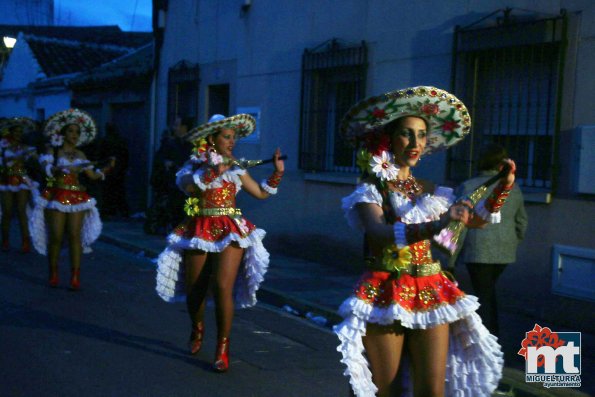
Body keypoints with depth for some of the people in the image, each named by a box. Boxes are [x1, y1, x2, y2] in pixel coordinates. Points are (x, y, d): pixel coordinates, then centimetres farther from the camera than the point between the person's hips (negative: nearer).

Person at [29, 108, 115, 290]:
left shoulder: (80, 155, 13)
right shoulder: (52, 151, 4)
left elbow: (93, 175, 12)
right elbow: (47, 169, -15)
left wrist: (107, 167, -3)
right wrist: (64, 168, -30)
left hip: (77, 198, 3)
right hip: (57, 197, -2)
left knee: (75, 236, -4)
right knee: (55, 237, -4)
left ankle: (75, 277, -4)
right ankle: (53, 274, 11)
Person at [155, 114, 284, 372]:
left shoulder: (236, 169, 10)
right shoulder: (195, 164, 4)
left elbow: (261, 193, 14)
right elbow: (187, 186, -17)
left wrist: (278, 172, 6)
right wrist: (214, 172, -22)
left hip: (230, 231, 0)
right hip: (199, 231, 0)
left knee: (223, 287, -16)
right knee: (194, 289, 10)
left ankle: (223, 347, -7)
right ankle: (197, 329, 41)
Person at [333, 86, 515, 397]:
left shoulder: (429, 192, 10)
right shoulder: (370, 190, -7)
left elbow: (474, 220, 20)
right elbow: (381, 234, -27)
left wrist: (502, 188, 3)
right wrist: (436, 225, -42)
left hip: (431, 294, 5)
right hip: (385, 295, -4)